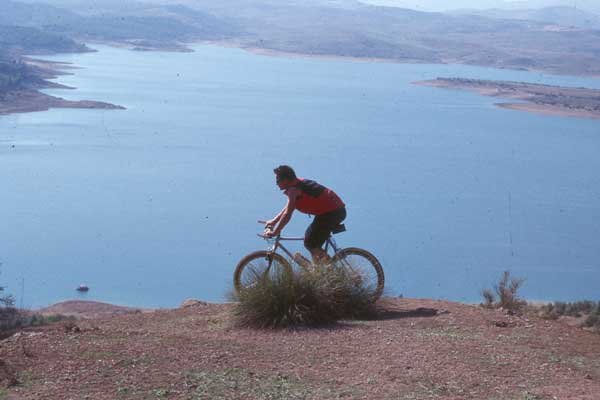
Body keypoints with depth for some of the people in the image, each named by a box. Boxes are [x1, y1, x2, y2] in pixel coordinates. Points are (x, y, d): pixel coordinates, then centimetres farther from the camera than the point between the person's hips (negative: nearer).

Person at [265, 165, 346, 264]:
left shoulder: (293, 189, -13)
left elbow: (287, 214, -19)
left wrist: (275, 232, -15)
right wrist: (274, 221, 24)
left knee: (310, 243, -6)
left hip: (331, 213, -10)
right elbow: (288, 208, 25)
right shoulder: (299, 183, 16)